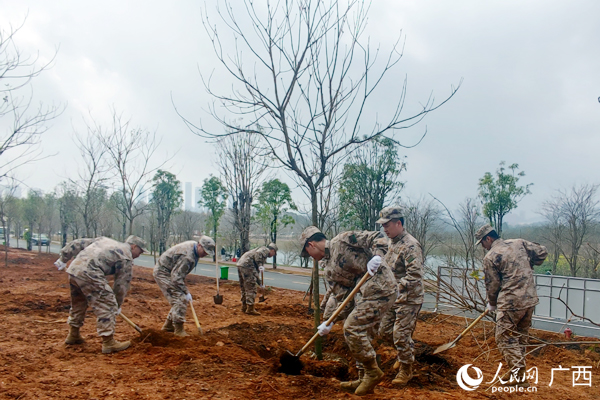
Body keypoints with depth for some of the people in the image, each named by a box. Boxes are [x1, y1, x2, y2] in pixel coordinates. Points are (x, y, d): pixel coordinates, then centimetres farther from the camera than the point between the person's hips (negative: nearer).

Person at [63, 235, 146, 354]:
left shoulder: (105, 240, 27)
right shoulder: (127, 258, 5)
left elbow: (77, 244, 25)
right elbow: (122, 284, 6)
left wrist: (63, 258, 27)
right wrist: (118, 306, 16)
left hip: (73, 268, 9)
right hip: (89, 273, -9)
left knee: (78, 304, 25)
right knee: (106, 306, -2)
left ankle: (73, 335, 40)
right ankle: (108, 343, -1)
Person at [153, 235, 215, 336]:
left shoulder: (193, 246, 1)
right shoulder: (187, 256, -31)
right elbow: (176, 277, -31)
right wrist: (186, 292, -25)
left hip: (170, 272, 10)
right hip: (163, 272, -10)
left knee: (181, 300, 11)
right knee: (179, 300, -16)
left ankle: (168, 326, 21)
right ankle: (179, 331, -11)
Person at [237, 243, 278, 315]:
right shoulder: (266, 250, 4)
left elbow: (255, 269, 36)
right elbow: (257, 254, -20)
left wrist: (258, 280, 39)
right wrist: (260, 265, -22)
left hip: (240, 264, 10)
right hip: (247, 265, -10)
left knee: (244, 288, 19)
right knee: (251, 288, -6)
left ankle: (244, 307, 27)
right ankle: (250, 309, -4)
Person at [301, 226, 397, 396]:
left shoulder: (343, 240, -7)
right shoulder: (329, 269, 17)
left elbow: (376, 238, -11)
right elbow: (340, 295, 14)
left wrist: (376, 256, -29)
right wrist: (330, 321, 6)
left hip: (380, 288, -9)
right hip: (365, 293, 9)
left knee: (352, 328, -10)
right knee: (361, 334, 13)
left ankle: (372, 372, 4)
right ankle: (364, 380, 26)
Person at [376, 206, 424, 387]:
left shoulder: (410, 245, -19)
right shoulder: (392, 242, 11)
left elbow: (414, 276, -27)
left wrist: (396, 289, -31)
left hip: (408, 300, -9)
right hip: (393, 299, 9)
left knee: (401, 335, -4)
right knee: (384, 331, 14)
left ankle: (406, 370, 15)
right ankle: (405, 354, 37)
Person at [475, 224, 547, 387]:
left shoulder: (490, 257, -8)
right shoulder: (519, 243, 8)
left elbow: (492, 285, -3)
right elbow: (542, 252, 14)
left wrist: (492, 304, 14)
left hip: (510, 303, -7)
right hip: (530, 300, 8)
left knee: (505, 339, 2)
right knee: (521, 337, 19)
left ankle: (519, 376, -1)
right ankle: (518, 371, 27)